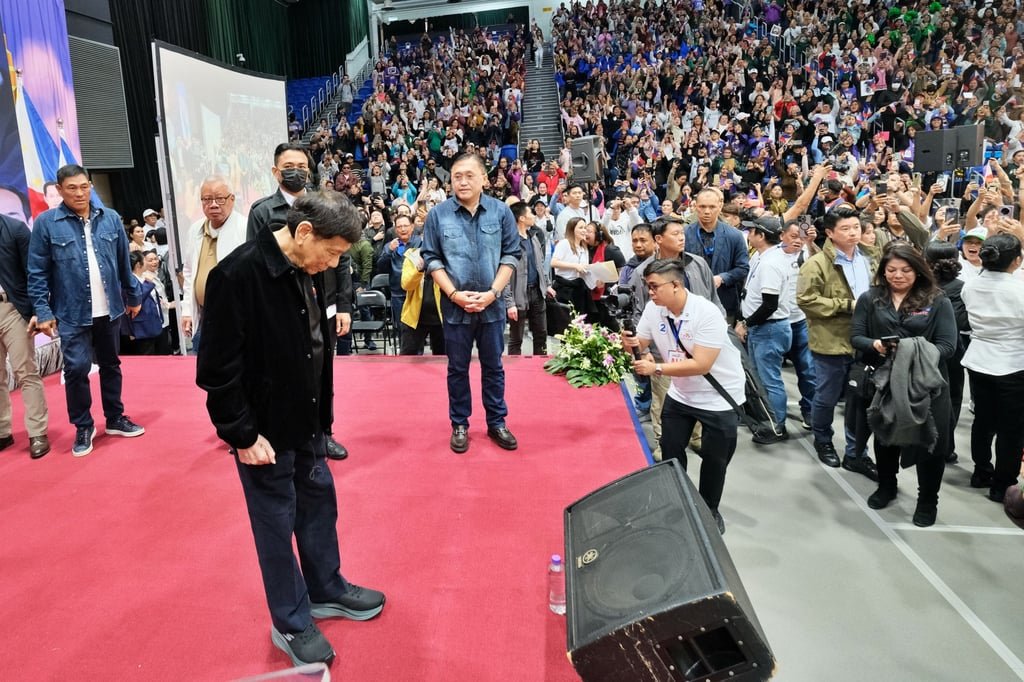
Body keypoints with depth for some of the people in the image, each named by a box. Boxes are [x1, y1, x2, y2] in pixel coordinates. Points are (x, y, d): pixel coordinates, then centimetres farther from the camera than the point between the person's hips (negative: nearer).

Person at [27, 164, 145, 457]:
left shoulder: (110, 218, 2)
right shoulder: (46, 223, -6)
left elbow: (124, 264, 10)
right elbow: (37, 273, -4)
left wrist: (133, 296, 15)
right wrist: (43, 311, -8)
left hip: (109, 310, 3)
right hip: (72, 314, -3)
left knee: (110, 364, 15)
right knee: (77, 368, -6)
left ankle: (115, 419, 30)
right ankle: (83, 427, 14)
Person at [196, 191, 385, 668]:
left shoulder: (309, 271, 0)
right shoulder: (238, 274, -23)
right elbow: (217, 368, -21)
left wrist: (323, 413, 11)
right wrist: (243, 435, -17)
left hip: (307, 422, 7)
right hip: (266, 429, -7)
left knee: (319, 505, 20)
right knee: (276, 522, 9)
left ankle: (326, 591, 41)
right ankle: (291, 624, 27)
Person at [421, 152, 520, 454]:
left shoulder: (501, 211, -2)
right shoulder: (438, 214, -4)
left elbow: (510, 256, 0)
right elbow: (432, 259, -2)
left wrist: (492, 293, -10)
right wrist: (454, 294, -12)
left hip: (492, 305, 1)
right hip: (455, 306, 0)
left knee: (493, 366, 12)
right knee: (458, 368, 11)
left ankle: (497, 423, 26)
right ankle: (459, 425, 25)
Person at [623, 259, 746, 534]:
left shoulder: (707, 313, -29)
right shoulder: (653, 308, -10)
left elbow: (701, 365, -33)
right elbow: (641, 345, -1)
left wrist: (656, 368, -34)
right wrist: (631, 342, -25)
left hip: (719, 398, -5)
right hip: (680, 394, 5)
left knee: (715, 460, 10)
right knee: (670, 453, 13)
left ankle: (709, 510, 34)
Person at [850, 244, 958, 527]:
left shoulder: (938, 301, -3)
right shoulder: (870, 298, 2)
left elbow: (947, 346, -9)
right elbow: (856, 337, -1)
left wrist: (918, 353, -26)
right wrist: (875, 345, -22)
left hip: (927, 383, -2)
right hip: (884, 381, 2)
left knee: (929, 441, 4)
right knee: (884, 435, 17)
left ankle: (928, 500, 25)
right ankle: (886, 486, 40)